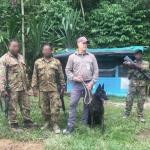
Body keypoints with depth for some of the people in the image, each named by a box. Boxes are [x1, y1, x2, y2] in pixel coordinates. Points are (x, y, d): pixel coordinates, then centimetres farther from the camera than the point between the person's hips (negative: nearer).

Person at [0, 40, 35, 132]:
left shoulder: (21, 57, 14)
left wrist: (27, 84, 21)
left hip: (23, 87, 6)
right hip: (12, 88, -6)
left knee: (26, 106, 12)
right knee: (12, 108, 4)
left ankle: (28, 122, 24)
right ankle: (14, 125, 16)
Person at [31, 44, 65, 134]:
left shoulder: (57, 62, 4)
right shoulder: (38, 62, 8)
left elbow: (61, 75, 6)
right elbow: (35, 76, 7)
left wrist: (63, 86, 3)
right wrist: (34, 87, 2)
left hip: (54, 89, -2)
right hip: (42, 89, 2)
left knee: (55, 107, -4)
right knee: (44, 107, 10)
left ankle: (55, 124, 6)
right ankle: (47, 122, 28)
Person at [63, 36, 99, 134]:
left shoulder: (91, 56, 6)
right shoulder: (72, 57, 4)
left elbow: (96, 71, 4)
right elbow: (68, 70, 5)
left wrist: (92, 82, -6)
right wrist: (74, 78, -10)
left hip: (88, 84, 1)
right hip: (77, 84, -1)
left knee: (87, 105, 8)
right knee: (73, 104, -5)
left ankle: (85, 124, 20)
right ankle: (70, 126, 1)